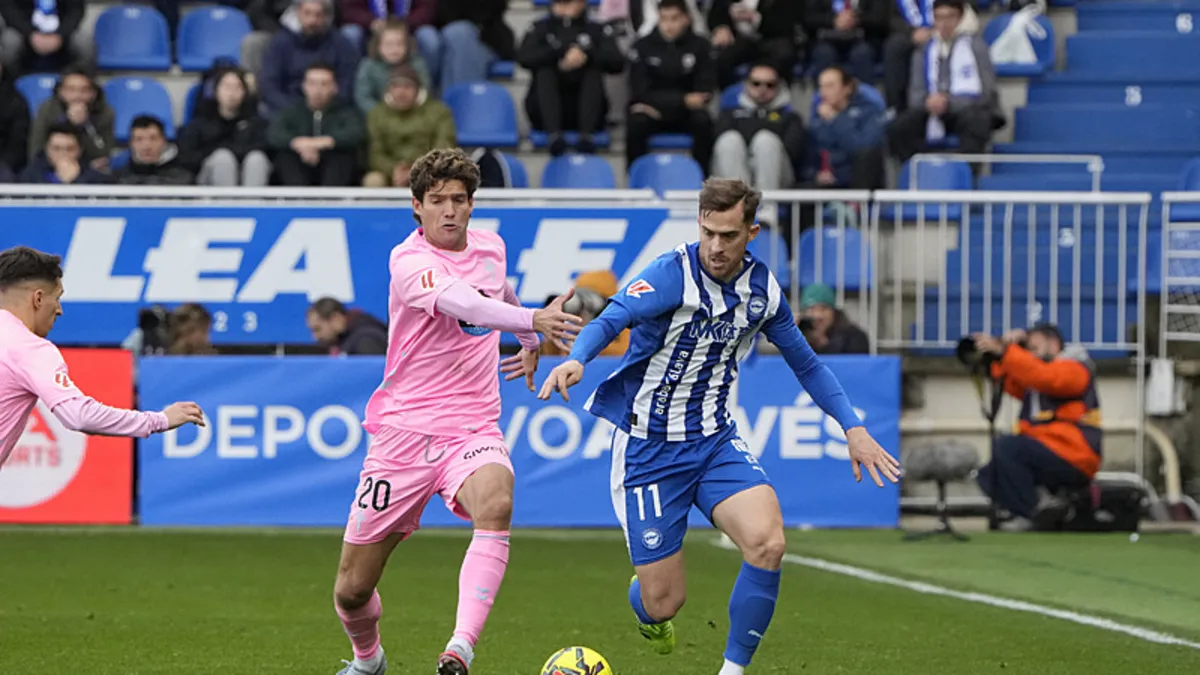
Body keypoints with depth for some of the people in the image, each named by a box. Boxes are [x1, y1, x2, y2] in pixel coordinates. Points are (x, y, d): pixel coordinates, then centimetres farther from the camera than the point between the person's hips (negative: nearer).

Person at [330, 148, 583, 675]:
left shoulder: (490, 247, 7)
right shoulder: (409, 261, -13)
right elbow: (462, 302, -34)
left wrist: (530, 343, 45)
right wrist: (532, 320, -49)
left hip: (473, 428, 3)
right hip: (404, 429, -3)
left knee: (495, 504, -35)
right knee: (353, 590, 4)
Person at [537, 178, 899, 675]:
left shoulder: (762, 287, 0)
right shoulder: (673, 275, -18)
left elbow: (804, 362, 15)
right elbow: (611, 319, -34)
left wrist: (854, 428, 10)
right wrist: (575, 360, -55)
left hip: (715, 442, 4)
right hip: (649, 447, -4)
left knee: (767, 542, -25)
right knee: (664, 603, -3)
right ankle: (647, 610, 38)